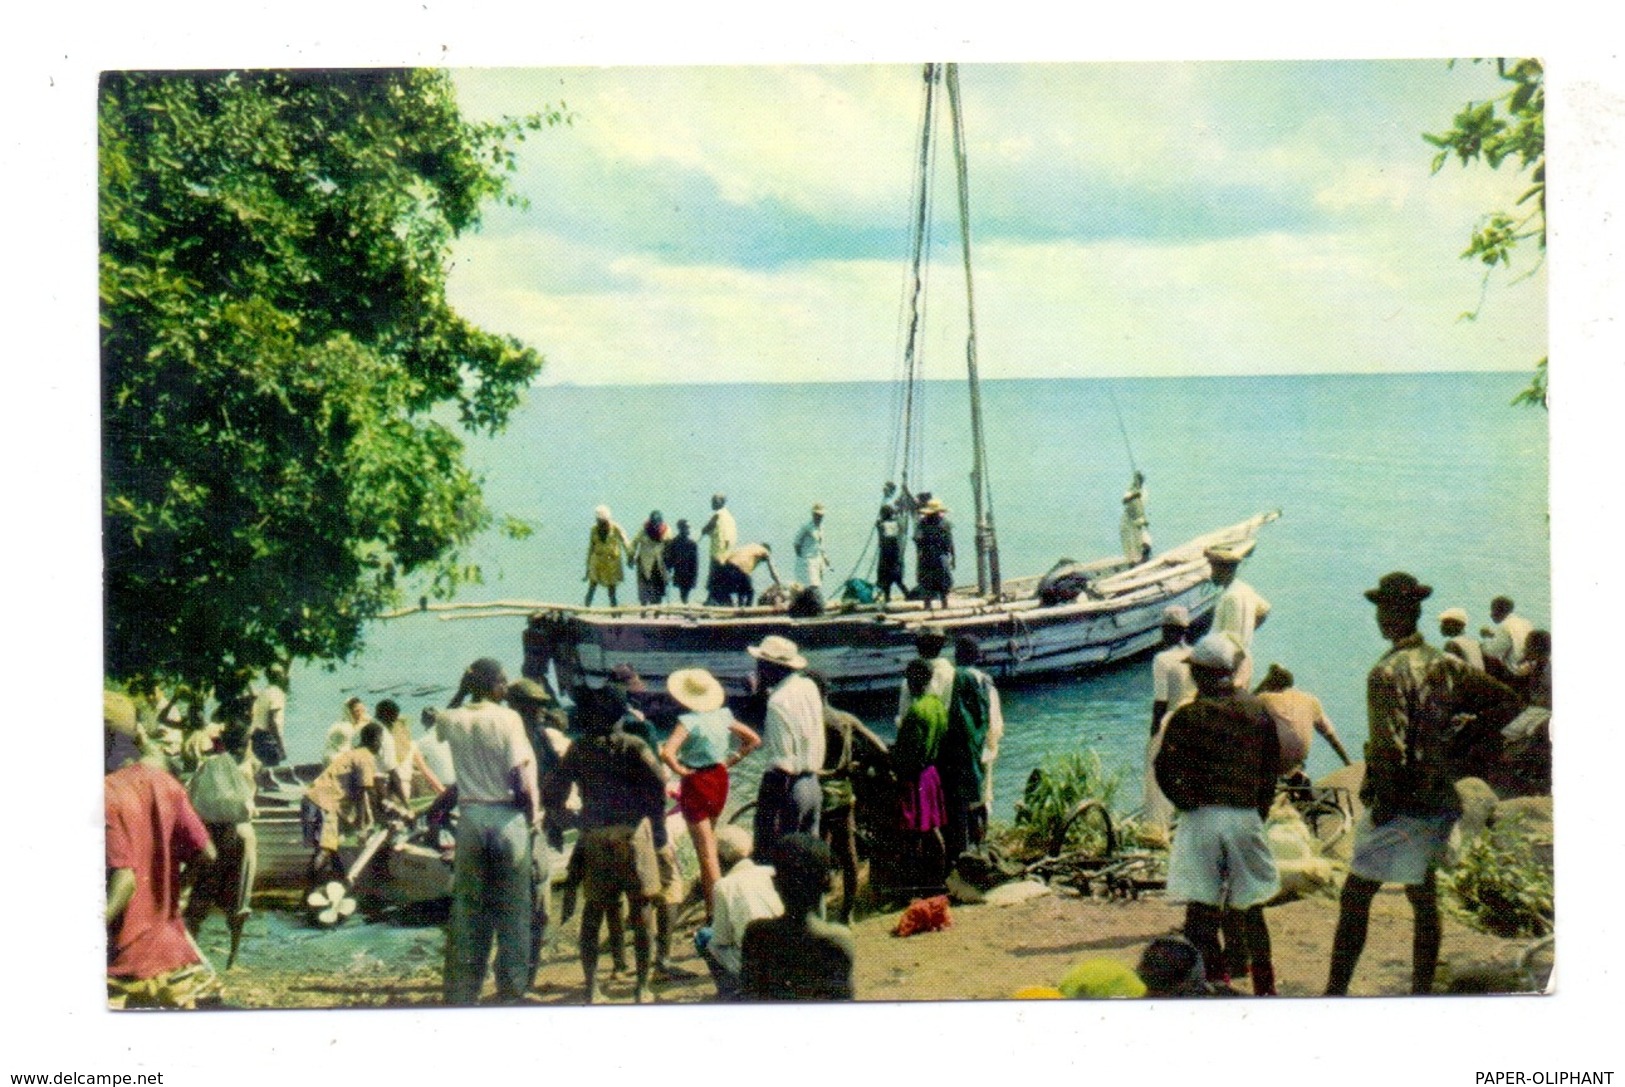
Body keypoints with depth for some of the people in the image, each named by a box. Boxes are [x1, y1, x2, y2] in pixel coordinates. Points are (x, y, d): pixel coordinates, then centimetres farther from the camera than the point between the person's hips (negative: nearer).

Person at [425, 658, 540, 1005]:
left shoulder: (455, 720, 2)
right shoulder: (508, 719, -10)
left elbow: (435, 718, 28)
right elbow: (522, 777, -15)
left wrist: (462, 693, 19)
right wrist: (533, 813, -1)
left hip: (470, 817, 4)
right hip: (508, 819, -4)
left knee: (467, 911, 10)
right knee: (513, 911, 5)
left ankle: (461, 993, 13)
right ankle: (511, 992, 8)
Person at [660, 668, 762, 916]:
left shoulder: (688, 721, -19)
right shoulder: (723, 716, 0)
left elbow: (667, 752, -32)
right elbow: (754, 739, 6)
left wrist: (681, 770, -17)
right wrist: (732, 760, 5)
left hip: (695, 782, -7)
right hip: (720, 779, 7)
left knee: (706, 850, -2)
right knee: (708, 839, 26)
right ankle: (712, 902, 38)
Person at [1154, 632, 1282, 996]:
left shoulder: (1186, 717, -5)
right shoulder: (1258, 712, 6)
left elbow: (1165, 769, -10)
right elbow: (1273, 767, 8)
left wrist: (1186, 802, 3)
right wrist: (1260, 810, 14)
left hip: (1200, 819, -4)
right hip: (1246, 817, 4)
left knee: (1200, 909, 0)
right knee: (1251, 908, 15)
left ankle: (1213, 982, -6)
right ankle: (1265, 989, 22)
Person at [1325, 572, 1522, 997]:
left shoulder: (1388, 672, -17)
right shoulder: (1448, 666, 5)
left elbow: (1390, 748, -24)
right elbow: (1506, 701, 11)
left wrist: (1381, 803, -14)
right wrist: (1464, 753, 11)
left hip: (1401, 805, -7)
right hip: (1441, 802, 7)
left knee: (1354, 899, 0)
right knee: (1424, 898, 15)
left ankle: (1335, 992, 1)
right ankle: (1422, 991, 20)